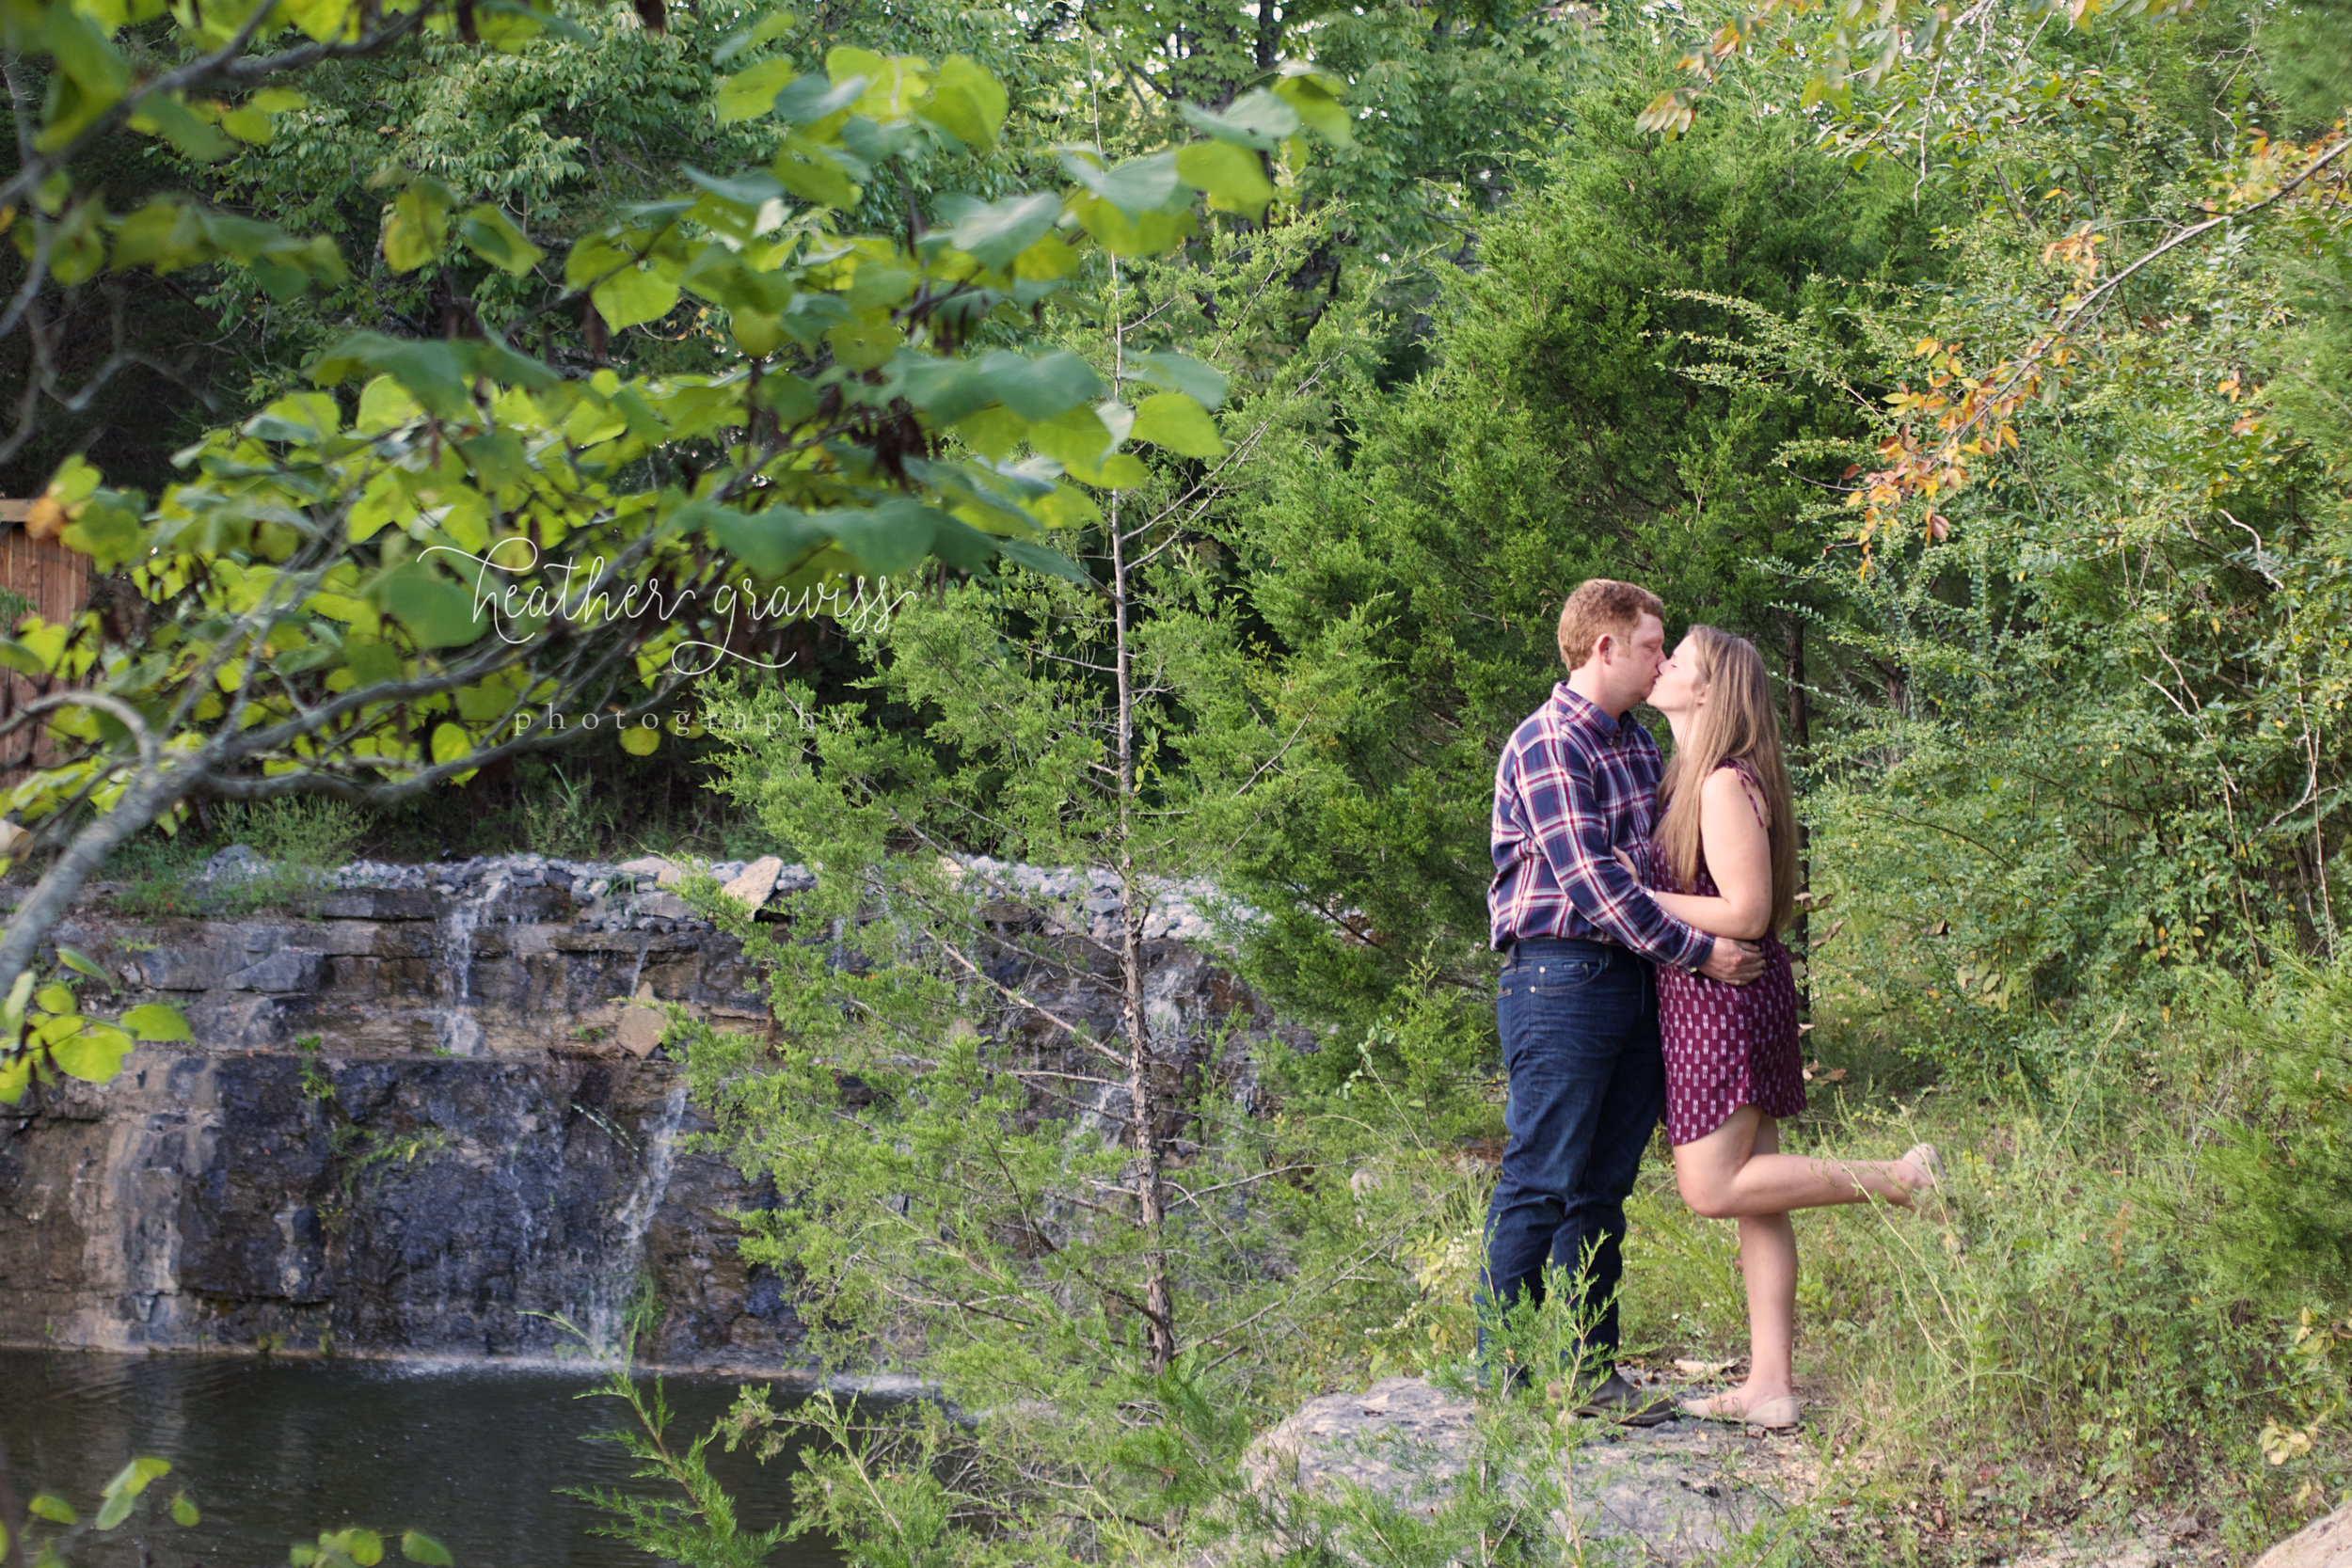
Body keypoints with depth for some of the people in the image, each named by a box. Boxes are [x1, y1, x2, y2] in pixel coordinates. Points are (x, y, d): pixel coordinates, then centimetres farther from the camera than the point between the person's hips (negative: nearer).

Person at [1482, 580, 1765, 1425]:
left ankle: (1592, 1370, 14)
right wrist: (1697, 951, -15)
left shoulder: (1636, 744, 18)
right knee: (1540, 1185, -6)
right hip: (1561, 975, -8)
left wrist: (1757, 914, 15)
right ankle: (1501, 1378, -1)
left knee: (1602, 1188, 10)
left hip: (1633, 978, 8)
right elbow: (1591, 880, -17)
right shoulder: (1547, 746, -11)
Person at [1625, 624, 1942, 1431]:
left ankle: (1902, 1178, -4)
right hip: (1704, 1000, 9)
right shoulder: (1688, 780, 13)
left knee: (1712, 1187, -9)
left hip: (1727, 998, -9)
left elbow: (1744, 913, -20)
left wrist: (1637, 898, -16)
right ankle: (1769, 1386, 7)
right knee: (1750, 1197, 7)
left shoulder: (1726, 786, -16)